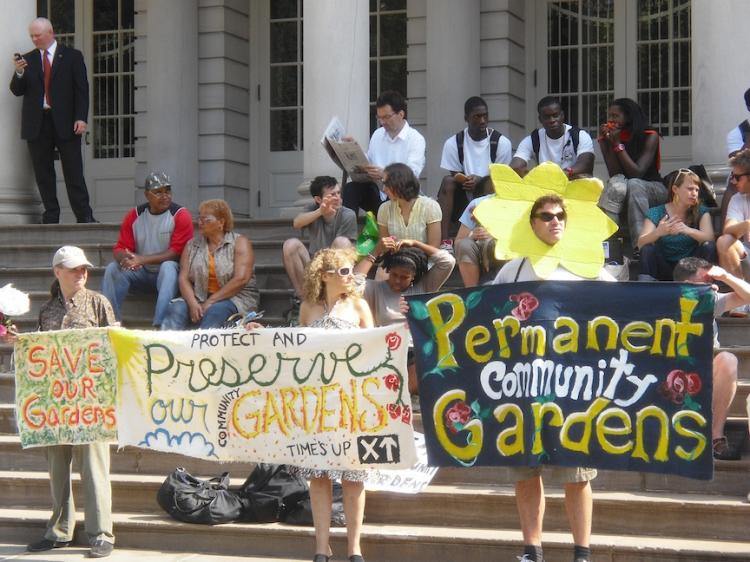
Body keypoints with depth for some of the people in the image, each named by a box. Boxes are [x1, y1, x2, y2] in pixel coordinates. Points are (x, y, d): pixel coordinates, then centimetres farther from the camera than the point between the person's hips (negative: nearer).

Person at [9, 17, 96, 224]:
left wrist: (81, 118, -9)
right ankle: (51, 218, 8)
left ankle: (84, 216, -1)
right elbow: (17, 91, 7)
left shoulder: (72, 56, 5)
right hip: (37, 125, 3)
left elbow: (81, 89, 2)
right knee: (43, 174, 3)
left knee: (74, 173, -4)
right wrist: (19, 73, -13)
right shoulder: (27, 60, 13)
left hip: (65, 122, -3)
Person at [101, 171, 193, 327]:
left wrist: (142, 259, -25)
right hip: (142, 274, 4)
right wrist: (126, 259, -26)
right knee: (113, 269, -17)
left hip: (169, 273, -4)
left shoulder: (180, 215, -9)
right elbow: (120, 248, 1)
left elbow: (177, 252, -17)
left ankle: (160, 325, -46)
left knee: (168, 267, -36)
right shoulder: (134, 215, 3)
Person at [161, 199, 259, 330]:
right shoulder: (192, 245, 14)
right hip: (199, 299, 4)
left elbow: (241, 279, -12)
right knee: (175, 309, -25)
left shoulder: (239, 243, 0)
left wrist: (210, 302, -15)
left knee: (214, 311, -36)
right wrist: (192, 303, -16)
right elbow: (184, 278, 4)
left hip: (236, 298, -4)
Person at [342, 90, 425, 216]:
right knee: (351, 189, -22)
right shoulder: (377, 134, 16)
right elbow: (368, 162, 16)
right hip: (377, 193, 5)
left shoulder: (415, 139, -4)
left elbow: (412, 173, -18)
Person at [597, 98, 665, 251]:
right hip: (625, 191, 2)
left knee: (634, 184, -36)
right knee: (617, 182, -32)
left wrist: (618, 144, -21)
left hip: (653, 189, -2)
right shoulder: (613, 137, -2)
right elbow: (614, 174, -13)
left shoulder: (650, 136, -11)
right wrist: (604, 142, -17)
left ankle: (640, 246, -47)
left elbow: (637, 173, -20)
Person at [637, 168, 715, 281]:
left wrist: (688, 230, -38)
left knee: (709, 247, -23)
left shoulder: (701, 212, 1)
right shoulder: (656, 213, -3)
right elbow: (641, 244, -16)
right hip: (665, 267, 0)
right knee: (648, 250, -26)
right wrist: (658, 232, -38)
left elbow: (709, 237, -18)